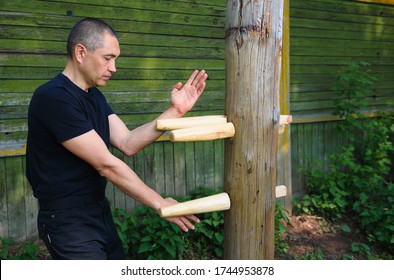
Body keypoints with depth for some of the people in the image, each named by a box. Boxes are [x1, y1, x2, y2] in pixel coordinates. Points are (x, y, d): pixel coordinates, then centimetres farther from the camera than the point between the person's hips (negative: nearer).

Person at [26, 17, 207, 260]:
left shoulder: (95, 96, 8)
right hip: (68, 220, -9)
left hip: (100, 211, 9)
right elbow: (105, 164, -23)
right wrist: (159, 203, -17)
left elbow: (128, 144, -1)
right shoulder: (53, 98, -22)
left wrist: (175, 111, -10)